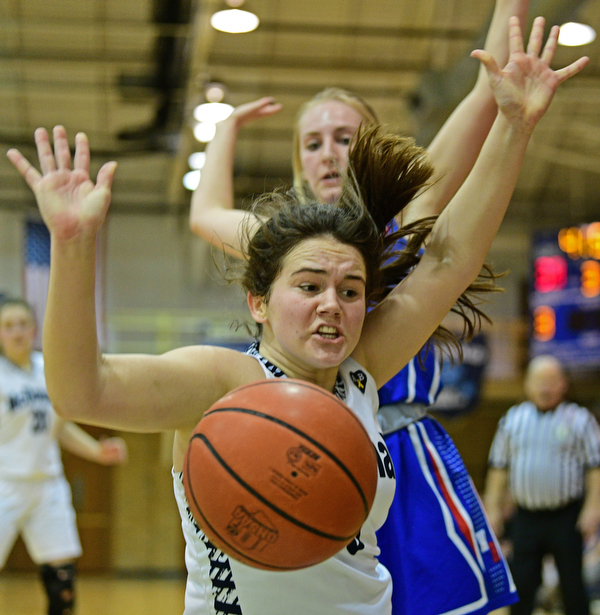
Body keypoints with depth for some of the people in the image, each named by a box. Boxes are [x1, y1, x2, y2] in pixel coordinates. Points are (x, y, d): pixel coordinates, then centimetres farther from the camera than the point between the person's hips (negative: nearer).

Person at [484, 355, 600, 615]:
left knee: (572, 583, 2)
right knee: (521, 582, 1)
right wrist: (493, 508, 8)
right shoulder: (512, 419, 10)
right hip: (526, 516, 2)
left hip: (566, 517, -2)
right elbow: (498, 467, 12)